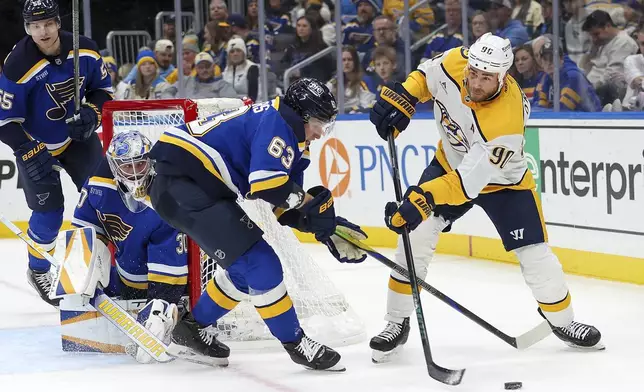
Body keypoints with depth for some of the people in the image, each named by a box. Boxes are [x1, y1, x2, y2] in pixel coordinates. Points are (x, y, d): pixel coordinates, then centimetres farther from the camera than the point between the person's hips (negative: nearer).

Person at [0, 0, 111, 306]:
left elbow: (102, 87, 2)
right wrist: (31, 154, -27)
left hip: (77, 135, 4)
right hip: (35, 144, -4)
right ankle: (38, 271, 22)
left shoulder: (85, 51, -15)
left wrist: (91, 112, -16)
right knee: (49, 213, -3)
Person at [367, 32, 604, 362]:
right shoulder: (454, 63, -27)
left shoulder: (506, 120, -41)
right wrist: (402, 97, -16)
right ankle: (397, 323, 2)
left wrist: (422, 199, -51)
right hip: (450, 161, 4)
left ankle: (561, 320, 23)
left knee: (535, 254, -5)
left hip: (501, 180, -4)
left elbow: (468, 181, -42)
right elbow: (426, 75, 0)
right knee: (415, 235, -11)